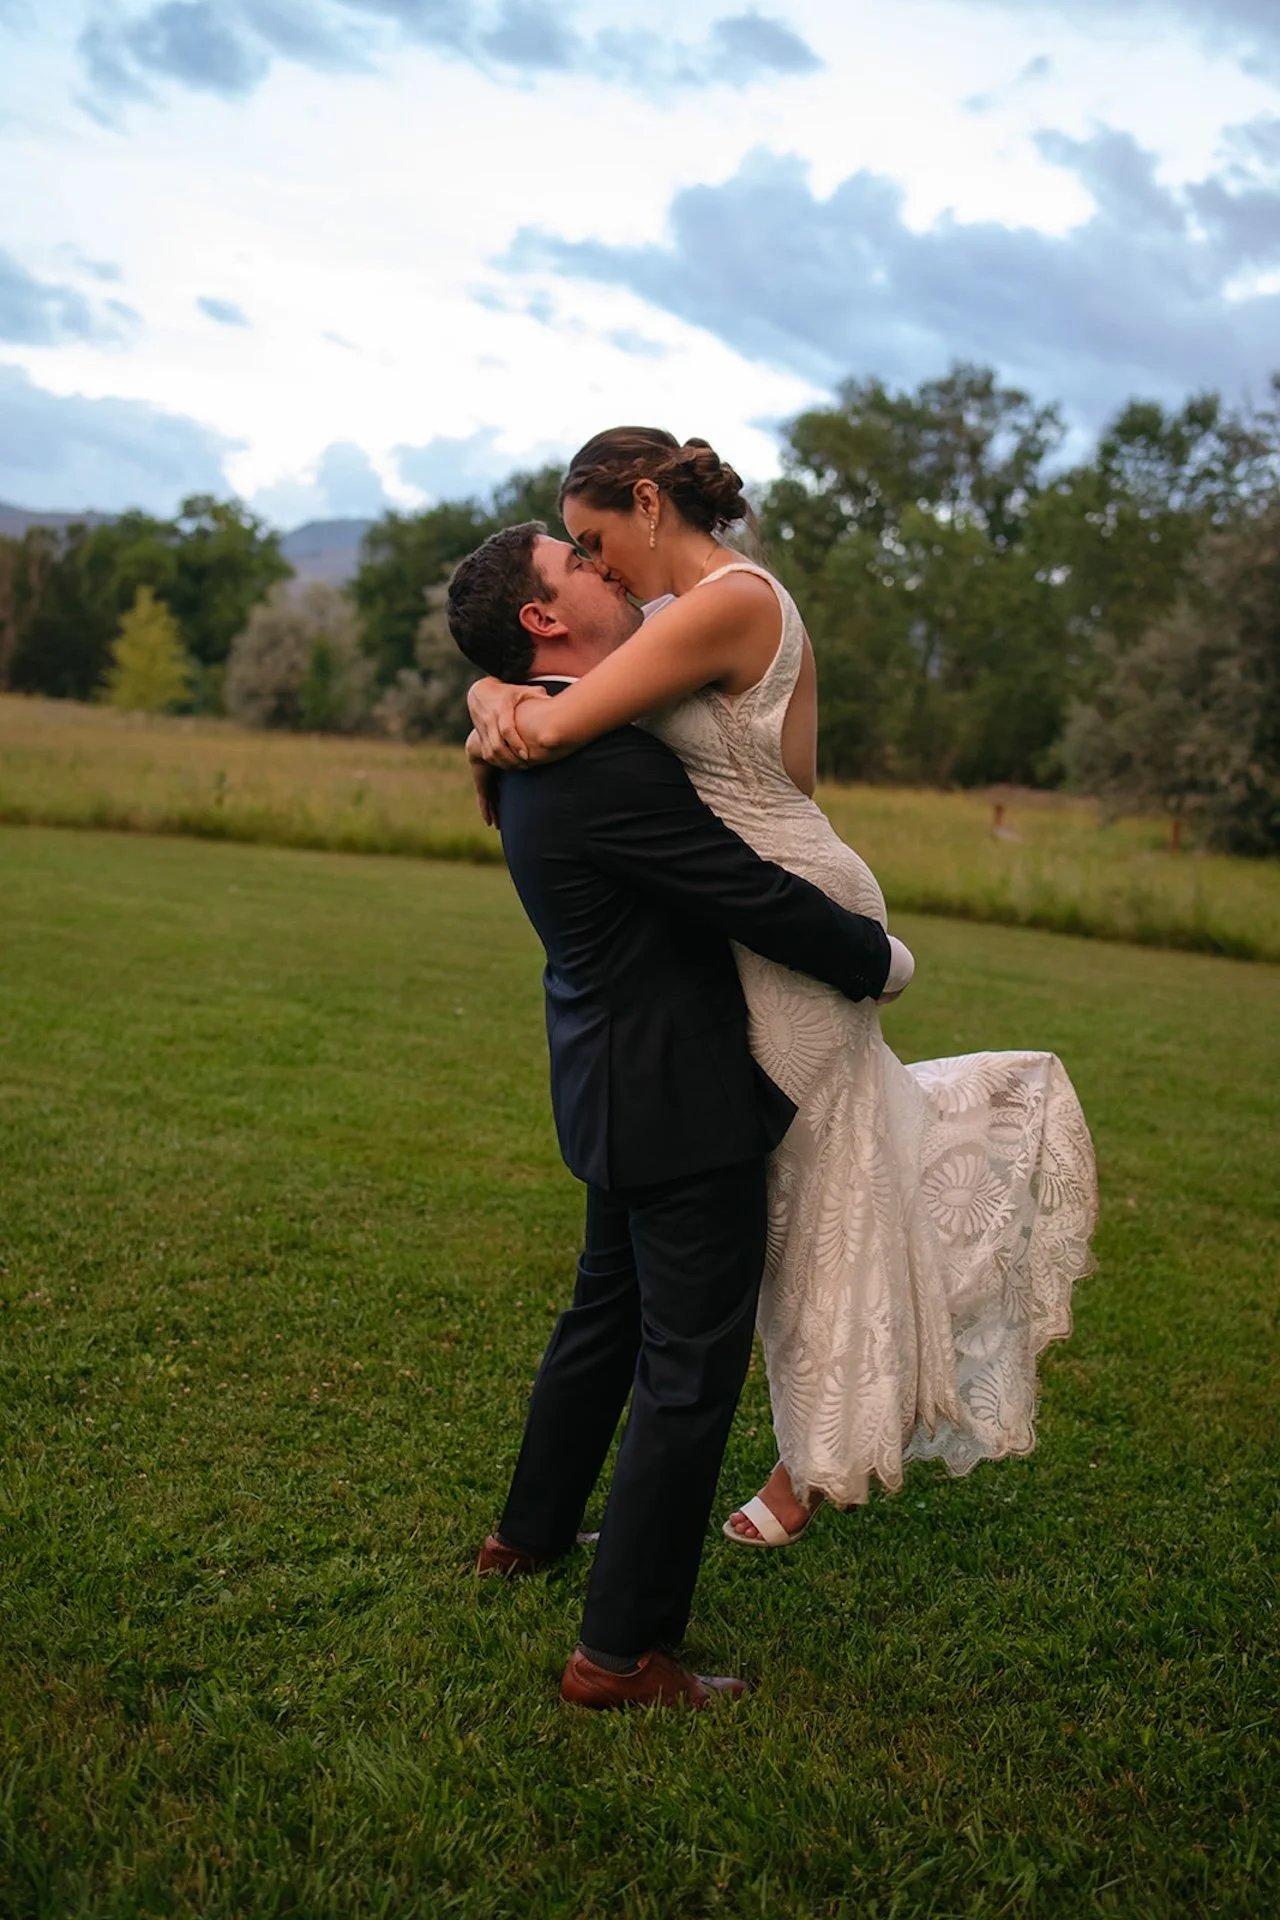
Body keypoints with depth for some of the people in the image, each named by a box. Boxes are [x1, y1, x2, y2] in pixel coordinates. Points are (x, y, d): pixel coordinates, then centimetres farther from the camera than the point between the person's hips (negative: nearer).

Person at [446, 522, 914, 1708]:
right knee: (690, 1368, 0)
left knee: (607, 1313, 26)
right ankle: (622, 1652, 9)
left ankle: (530, 1531, 43)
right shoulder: (607, 764, -26)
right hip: (679, 1099, -10)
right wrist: (879, 960, -5)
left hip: (621, 1088, 10)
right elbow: (760, 899, -22)